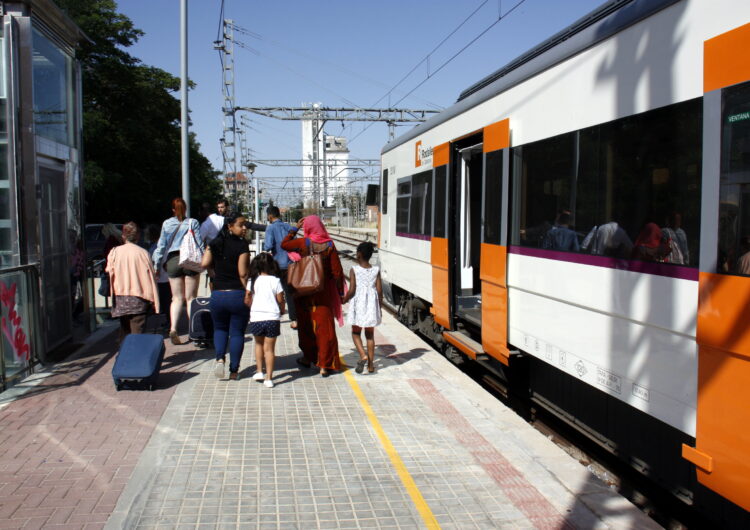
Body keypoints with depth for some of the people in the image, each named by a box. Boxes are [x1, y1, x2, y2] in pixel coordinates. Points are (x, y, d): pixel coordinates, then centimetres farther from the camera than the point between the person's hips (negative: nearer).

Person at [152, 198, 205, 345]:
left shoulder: (166, 224, 5)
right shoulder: (192, 223, -1)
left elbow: (161, 246, 6)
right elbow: (200, 243, -3)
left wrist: (157, 266, 11)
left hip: (172, 261, 2)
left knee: (177, 298, 9)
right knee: (190, 297, 7)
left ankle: (173, 328, -8)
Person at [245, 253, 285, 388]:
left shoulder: (253, 281, 2)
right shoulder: (275, 281, -3)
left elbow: (247, 300, 3)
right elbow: (280, 300, -3)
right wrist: (282, 311, 17)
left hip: (256, 317, 2)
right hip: (272, 317, -2)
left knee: (259, 344, 24)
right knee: (269, 348, 3)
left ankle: (259, 371, 21)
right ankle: (268, 378, 3)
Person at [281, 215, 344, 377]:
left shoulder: (302, 243, -9)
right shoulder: (329, 245, -7)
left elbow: (284, 244, 10)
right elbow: (337, 271, -6)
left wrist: (294, 229, 13)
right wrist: (340, 291, 2)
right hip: (324, 292, 0)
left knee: (305, 325, 17)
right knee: (324, 327, 4)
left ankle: (308, 357, 29)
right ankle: (324, 365, 5)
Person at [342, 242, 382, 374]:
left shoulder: (354, 270, -9)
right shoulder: (376, 270, -1)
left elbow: (351, 291, -12)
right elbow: (379, 291, -1)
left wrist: (344, 300, 6)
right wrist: (379, 306, 11)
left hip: (358, 305, -3)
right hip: (372, 305, 3)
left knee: (356, 333, 12)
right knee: (370, 335, 14)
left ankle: (363, 355, -11)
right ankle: (370, 364, 14)